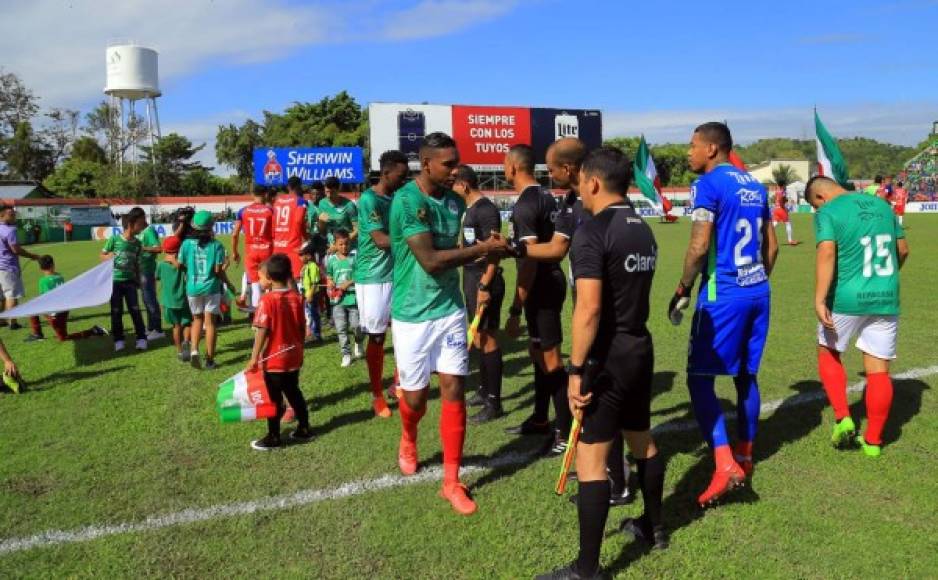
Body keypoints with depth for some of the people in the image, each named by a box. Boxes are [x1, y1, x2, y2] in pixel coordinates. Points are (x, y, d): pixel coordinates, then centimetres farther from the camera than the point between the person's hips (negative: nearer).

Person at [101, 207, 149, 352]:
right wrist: (109, 256, -21)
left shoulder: (137, 244, 0)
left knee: (135, 310, -1)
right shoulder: (114, 239, -10)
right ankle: (118, 340, 15)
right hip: (115, 280, -2)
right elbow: (102, 255, 0)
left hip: (130, 281, 2)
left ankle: (141, 338, 5)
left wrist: (138, 280, 9)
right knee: (116, 312, 6)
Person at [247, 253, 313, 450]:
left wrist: (254, 358, -15)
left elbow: (262, 331, -20)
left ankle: (274, 437, 15)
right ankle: (304, 429, 27)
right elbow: (302, 328, 6)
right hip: (293, 357, 6)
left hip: (273, 359, -6)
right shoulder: (296, 297, -1)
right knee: (294, 393, 19)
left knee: (274, 398, 6)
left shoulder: (267, 300, -17)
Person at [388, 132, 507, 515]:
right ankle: (408, 441, 44)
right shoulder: (406, 201, -18)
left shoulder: (455, 202, 4)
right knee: (416, 396, 8)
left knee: (453, 389, 1)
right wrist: (483, 248, -19)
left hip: (450, 309, 5)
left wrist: (482, 254, -2)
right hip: (413, 314, -5)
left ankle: (451, 481, 13)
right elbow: (431, 260, -24)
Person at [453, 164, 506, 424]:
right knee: (478, 338, 16)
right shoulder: (470, 208, 13)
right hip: (472, 280, 10)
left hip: (484, 282, -10)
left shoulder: (485, 209, -16)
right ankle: (484, 391, 29)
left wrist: (485, 286, -25)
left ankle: (494, 403, 5)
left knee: (487, 339, -4)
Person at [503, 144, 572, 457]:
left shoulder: (525, 205, -18)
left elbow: (530, 259, -24)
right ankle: (540, 419, 32)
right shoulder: (546, 196, 11)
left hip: (541, 287, -10)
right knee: (538, 351, 19)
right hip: (550, 280, 10)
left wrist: (515, 309, -22)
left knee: (550, 358, -4)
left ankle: (566, 432, 5)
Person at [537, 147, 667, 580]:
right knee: (642, 440, 23)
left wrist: (576, 370, -20)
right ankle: (653, 526, 43)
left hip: (607, 358, -9)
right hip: (640, 349, 9)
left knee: (590, 461, -2)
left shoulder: (593, 232, -18)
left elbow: (588, 308, -24)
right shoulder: (644, 230, 8)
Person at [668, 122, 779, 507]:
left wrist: (682, 292, -8)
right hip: (758, 291, 8)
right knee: (746, 375, 16)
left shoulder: (708, 184, -11)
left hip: (723, 295, -8)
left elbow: (699, 247, -18)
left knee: (699, 378, -2)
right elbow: (771, 246, 17)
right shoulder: (755, 186, 13)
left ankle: (725, 464, -10)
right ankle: (745, 458, 28)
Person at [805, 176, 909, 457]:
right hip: (886, 299, 5)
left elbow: (827, 253, -21)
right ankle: (873, 441, 16)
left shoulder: (827, 213, -6)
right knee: (879, 370, 8)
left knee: (828, 353, 19)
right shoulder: (881, 205, 13)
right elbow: (903, 249, 19)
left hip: (847, 299, -5)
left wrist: (819, 300, -25)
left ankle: (843, 418, 9)